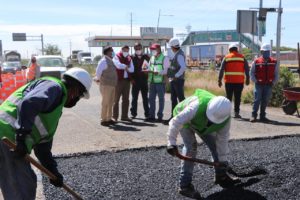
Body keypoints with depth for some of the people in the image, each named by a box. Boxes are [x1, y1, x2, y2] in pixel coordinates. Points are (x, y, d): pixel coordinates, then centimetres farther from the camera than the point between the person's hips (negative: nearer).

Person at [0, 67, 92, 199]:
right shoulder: (54, 87, -6)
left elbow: (43, 146, 25)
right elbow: (29, 103, -28)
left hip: (13, 141, 10)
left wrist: (53, 171, 21)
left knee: (27, 183, 22)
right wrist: (23, 135, -29)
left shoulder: (55, 109, 24)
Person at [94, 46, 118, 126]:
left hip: (112, 85, 9)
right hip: (106, 85, -9)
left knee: (110, 103, 12)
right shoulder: (104, 61, -13)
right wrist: (99, 79, -3)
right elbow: (98, 71, -17)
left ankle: (109, 119, 21)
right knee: (105, 103, -5)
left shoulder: (110, 61, 16)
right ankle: (103, 120, 3)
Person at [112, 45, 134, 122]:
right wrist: (126, 67, -4)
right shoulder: (116, 57, 1)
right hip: (118, 80, -6)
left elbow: (132, 69, 9)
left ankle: (124, 116, 15)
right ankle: (114, 116, 2)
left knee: (126, 99, 8)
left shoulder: (129, 58, 17)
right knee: (116, 99, -3)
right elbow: (118, 65, -18)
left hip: (127, 80, 6)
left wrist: (127, 68, -9)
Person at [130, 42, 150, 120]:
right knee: (134, 98, 5)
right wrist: (132, 78, -7)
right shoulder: (132, 57, 4)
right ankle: (133, 113, 13)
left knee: (145, 98, 5)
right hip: (135, 81, -1)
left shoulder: (146, 57, 7)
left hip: (144, 80, 1)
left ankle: (147, 114, 10)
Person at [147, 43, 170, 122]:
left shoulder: (164, 58, -3)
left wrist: (157, 72, -22)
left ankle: (160, 116, 9)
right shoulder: (152, 58, 16)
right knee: (151, 99, 7)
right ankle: (151, 116, 15)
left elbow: (166, 71, -10)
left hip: (160, 82, -6)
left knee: (161, 99, 2)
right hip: (152, 82, 6)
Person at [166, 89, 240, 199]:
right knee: (191, 147, -20)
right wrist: (172, 143, -42)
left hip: (202, 123, 5)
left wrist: (222, 160, -12)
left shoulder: (225, 119, -29)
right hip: (184, 120, -5)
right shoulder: (197, 106, -47)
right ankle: (185, 185, -14)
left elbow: (222, 139, -17)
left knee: (215, 144, 0)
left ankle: (221, 176, 22)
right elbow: (176, 122, -43)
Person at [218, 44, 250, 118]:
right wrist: (247, 79, 9)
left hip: (229, 81, 0)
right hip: (239, 81, 0)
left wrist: (219, 80, 0)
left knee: (228, 97, 10)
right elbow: (247, 69, 3)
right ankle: (236, 112, 2)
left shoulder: (226, 57, 3)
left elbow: (221, 69, -1)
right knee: (237, 97, 4)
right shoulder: (242, 57, 5)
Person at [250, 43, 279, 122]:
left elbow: (276, 74, 11)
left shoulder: (274, 62, 6)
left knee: (265, 101, 6)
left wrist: (273, 82, 1)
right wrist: (256, 81, -4)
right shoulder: (256, 61, 0)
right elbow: (251, 73, 5)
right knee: (257, 100, -5)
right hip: (259, 84, -2)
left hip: (269, 85, 2)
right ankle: (253, 116, 1)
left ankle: (262, 116, 16)